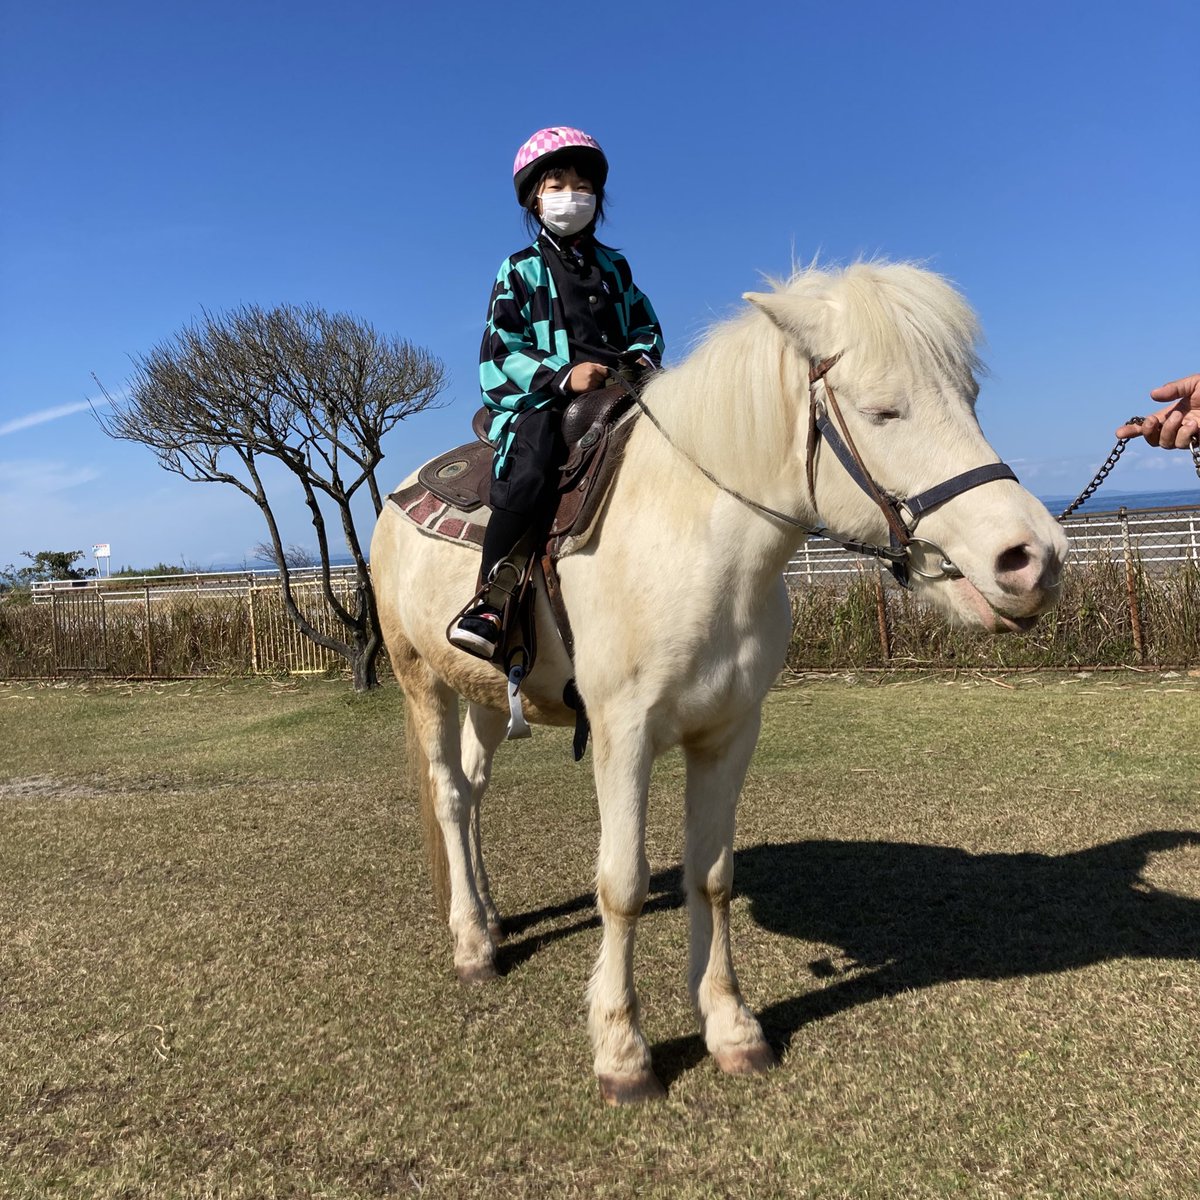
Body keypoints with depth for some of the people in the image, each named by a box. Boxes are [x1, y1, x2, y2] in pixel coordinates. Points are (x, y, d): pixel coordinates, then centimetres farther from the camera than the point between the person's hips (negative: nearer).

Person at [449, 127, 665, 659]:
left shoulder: (614, 267, 21)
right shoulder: (520, 272, 9)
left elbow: (645, 325, 27)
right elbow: (498, 359, 0)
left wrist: (643, 355, 1)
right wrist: (563, 375, -17)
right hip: (540, 401, -4)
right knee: (533, 460, -34)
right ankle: (491, 604, -33)